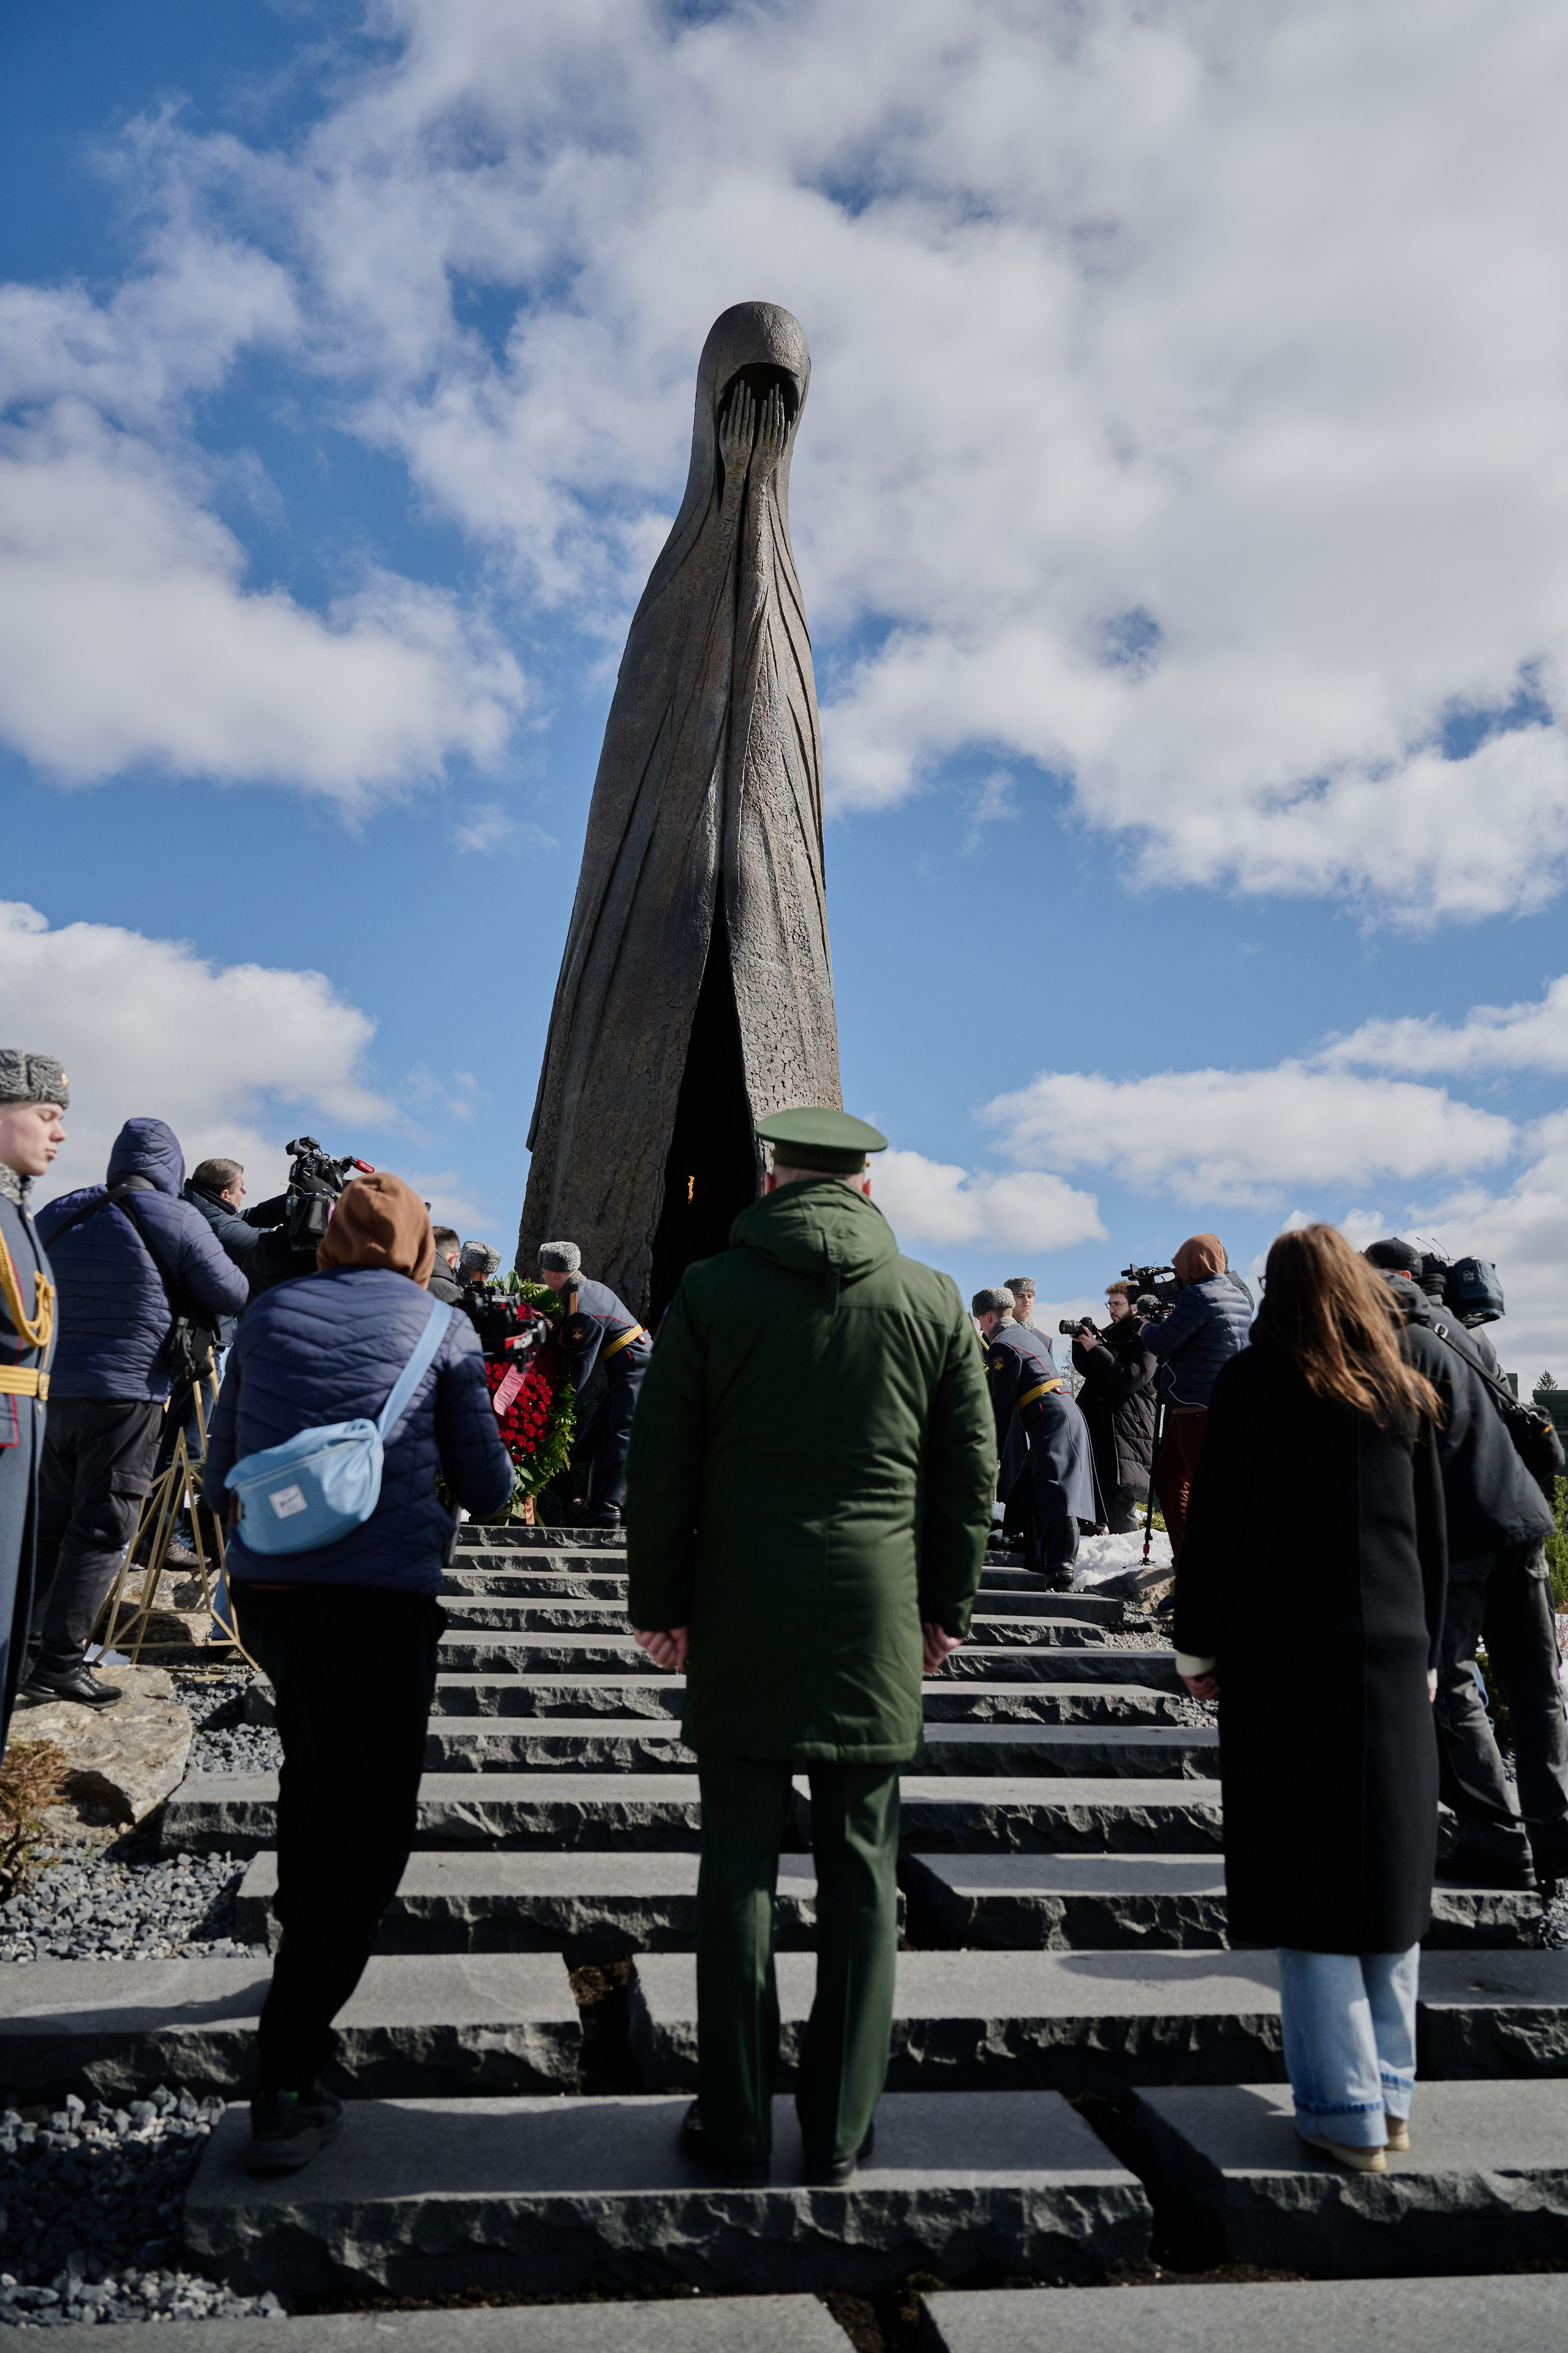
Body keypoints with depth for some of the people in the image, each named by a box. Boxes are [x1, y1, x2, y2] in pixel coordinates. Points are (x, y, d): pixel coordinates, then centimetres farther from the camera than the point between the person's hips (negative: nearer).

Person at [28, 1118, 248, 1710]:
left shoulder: (57, 1214, 10)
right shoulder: (174, 1220, -7)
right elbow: (232, 1296, -3)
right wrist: (172, 1289, 15)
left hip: (51, 1390, 6)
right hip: (125, 1396, -6)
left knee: (51, 1521, 15)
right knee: (101, 1529, 0)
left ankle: (28, 1651, 18)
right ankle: (61, 1663, 1)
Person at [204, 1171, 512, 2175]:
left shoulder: (270, 1314, 9)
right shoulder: (442, 1328, 1)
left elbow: (222, 1467, 17)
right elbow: (489, 1487, 2)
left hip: (265, 1583, 4)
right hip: (384, 1594, -4)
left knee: (312, 1770, 29)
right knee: (369, 1828, 4)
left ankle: (306, 1953, 41)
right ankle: (287, 2082, 0)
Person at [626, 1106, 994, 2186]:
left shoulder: (711, 1291, -2)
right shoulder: (933, 1300, 2)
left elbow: (662, 1464, -1)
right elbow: (971, 1471, 5)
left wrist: (660, 1601, 8)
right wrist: (948, 1606, 14)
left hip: (742, 1621, -1)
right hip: (876, 1623, 1)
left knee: (740, 1866, 8)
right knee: (863, 1872, 10)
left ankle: (738, 2125, 17)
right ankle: (842, 2128, 20)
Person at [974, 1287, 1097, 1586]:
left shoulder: (1003, 1345, -7)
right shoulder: (1029, 1335, 22)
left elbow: (1002, 1404, -10)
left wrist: (994, 1452, -6)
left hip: (1052, 1424, -10)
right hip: (1066, 1418, 10)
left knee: (1057, 1498, -18)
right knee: (1029, 1493, 17)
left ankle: (1062, 1578, -26)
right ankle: (1036, 1564, 25)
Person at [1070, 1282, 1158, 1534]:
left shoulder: (1146, 1338, -6)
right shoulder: (1110, 1333, 18)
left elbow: (1132, 1379, -18)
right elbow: (1087, 1371, 19)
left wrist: (1095, 1348, -15)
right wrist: (1080, 1343, 2)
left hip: (1127, 1431, -8)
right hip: (1097, 1424, 8)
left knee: (1119, 1500, -11)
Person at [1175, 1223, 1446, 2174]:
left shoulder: (1256, 1380, -6)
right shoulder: (1406, 1391, 7)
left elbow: (1215, 1523, -7)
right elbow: (1435, 1533, 12)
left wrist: (1199, 1644, 1)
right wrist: (1425, 1655, 19)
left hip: (1286, 1658, -4)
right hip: (1395, 1661, 5)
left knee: (1308, 1885, 2)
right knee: (1391, 1871, 14)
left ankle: (1347, 2112, 7)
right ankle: (1393, 2094, 23)